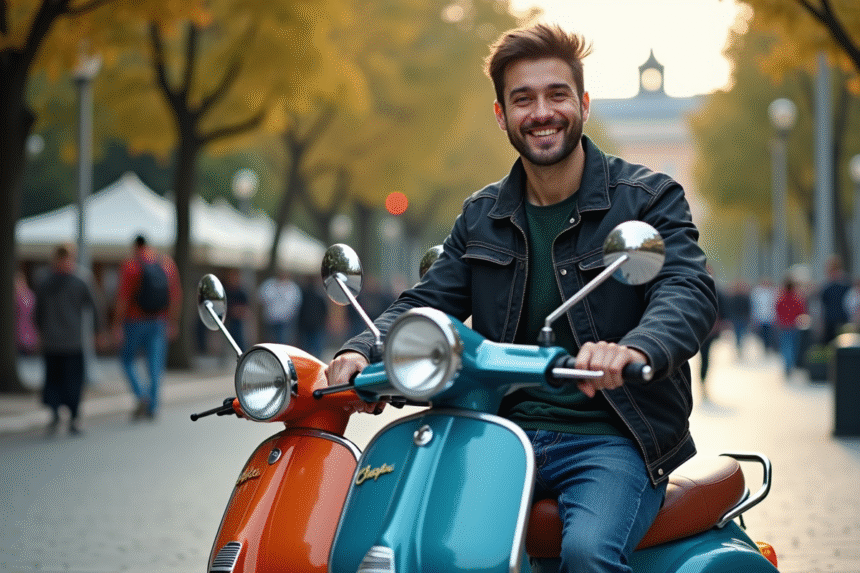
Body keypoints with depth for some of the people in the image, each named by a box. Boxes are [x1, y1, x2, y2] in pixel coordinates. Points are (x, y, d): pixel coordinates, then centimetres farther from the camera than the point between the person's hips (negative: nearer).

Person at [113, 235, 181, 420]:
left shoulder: (130, 266, -10)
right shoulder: (167, 263, 5)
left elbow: (123, 298, -14)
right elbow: (176, 295, 7)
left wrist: (118, 325, -11)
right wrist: (173, 322, 14)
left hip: (135, 321, -4)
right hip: (158, 322, 4)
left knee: (127, 359, 12)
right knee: (155, 364, 6)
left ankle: (142, 396, -6)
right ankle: (153, 407, 2)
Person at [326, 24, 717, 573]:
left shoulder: (648, 197, 1)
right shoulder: (481, 216, 16)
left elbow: (689, 291, -15)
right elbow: (428, 301, 11)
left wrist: (634, 350, -39)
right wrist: (363, 351, -12)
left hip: (615, 439, -4)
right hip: (508, 435, 4)